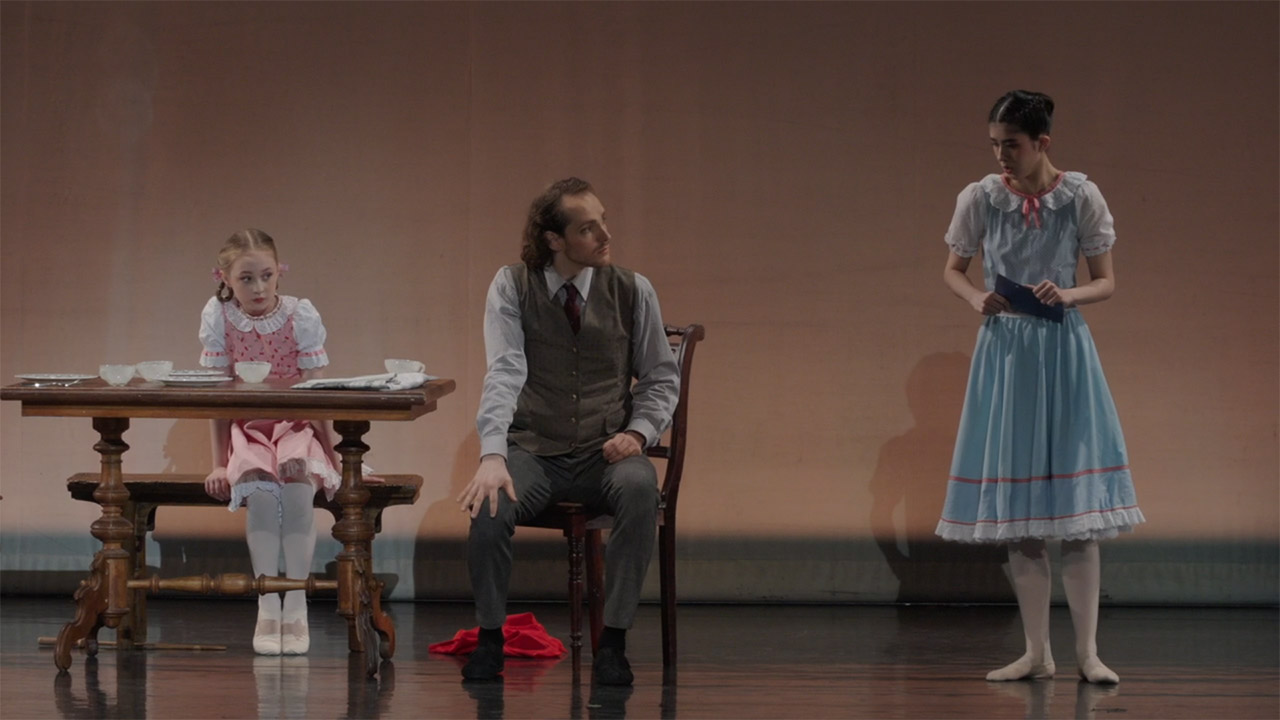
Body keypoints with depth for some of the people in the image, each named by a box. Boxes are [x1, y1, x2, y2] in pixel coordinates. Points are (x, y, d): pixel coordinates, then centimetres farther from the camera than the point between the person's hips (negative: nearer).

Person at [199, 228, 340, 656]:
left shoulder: (301, 316, -9)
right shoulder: (218, 317, -7)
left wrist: (332, 455, -12)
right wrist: (219, 463, -8)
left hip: (295, 429, 0)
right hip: (246, 432, 1)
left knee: (297, 469, -34)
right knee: (256, 480, -33)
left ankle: (296, 604, -29)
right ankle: (267, 606, -29)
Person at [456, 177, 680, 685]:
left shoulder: (632, 291, 2)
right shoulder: (512, 287, -2)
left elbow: (661, 377, 9)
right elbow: (505, 372, -14)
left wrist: (638, 433, -11)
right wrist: (493, 455, -28)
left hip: (605, 454, 1)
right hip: (533, 451, -1)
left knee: (640, 487, -35)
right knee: (490, 503, -33)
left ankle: (613, 642, -24)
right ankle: (490, 637, -8)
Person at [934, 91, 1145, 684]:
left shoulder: (1081, 198, -5)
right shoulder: (980, 198, -2)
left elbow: (1106, 283, 1)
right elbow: (952, 269, 11)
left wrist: (1066, 295, -19)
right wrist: (976, 298, -10)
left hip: (1063, 350, -2)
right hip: (1004, 351, 2)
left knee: (1075, 505, -4)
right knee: (1016, 519, 3)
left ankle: (1087, 651, 3)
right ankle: (1036, 652, 11)